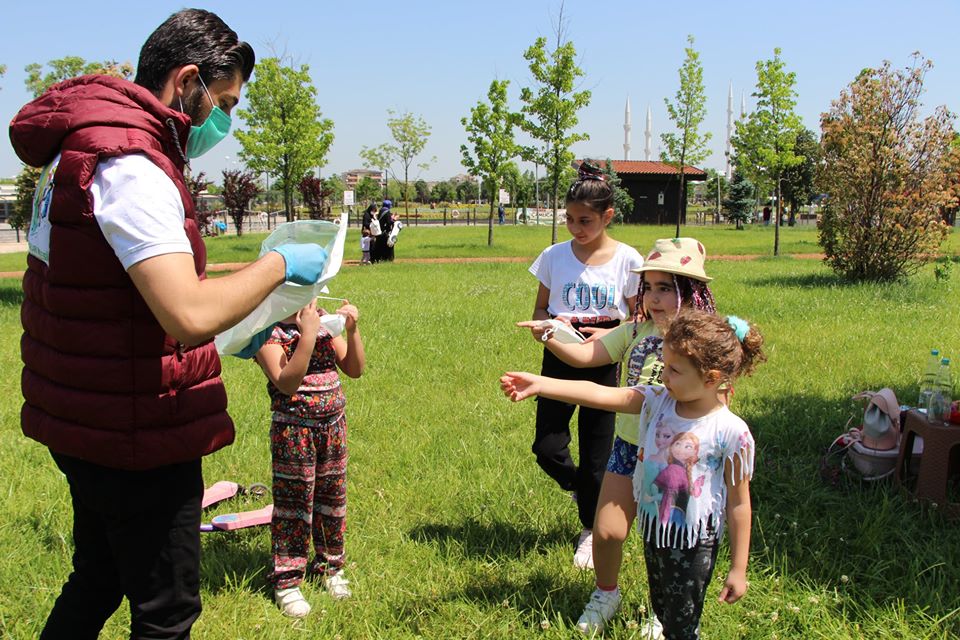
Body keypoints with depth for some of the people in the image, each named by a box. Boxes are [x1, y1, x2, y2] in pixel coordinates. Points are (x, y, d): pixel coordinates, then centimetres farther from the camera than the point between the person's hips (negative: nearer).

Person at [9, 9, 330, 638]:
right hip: (136, 434, -10)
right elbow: (190, 316, -34)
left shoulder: (83, 143, 11)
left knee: (97, 581, 26)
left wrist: (231, 326, 15)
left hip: (87, 419, 10)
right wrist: (278, 265, -18)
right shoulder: (130, 167, -23)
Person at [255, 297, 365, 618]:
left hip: (333, 426, 6)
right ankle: (287, 581, 15)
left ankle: (330, 565, 33)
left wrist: (352, 330, -10)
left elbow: (354, 369, 4)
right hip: (293, 431, -6)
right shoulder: (269, 332, -14)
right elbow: (286, 383, -28)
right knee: (293, 502, 2)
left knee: (332, 496, 15)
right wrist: (308, 336, -34)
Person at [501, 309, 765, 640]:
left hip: (694, 544, -6)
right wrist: (539, 385, -21)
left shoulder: (731, 432, -21)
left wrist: (738, 569, -8)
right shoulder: (656, 401, -8)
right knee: (661, 613, 24)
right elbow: (600, 394, -13)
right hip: (654, 531, 6)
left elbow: (739, 504, -14)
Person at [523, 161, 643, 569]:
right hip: (559, 360, 2)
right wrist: (548, 325, -16)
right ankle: (584, 490, 28)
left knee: (595, 453, 6)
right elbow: (539, 311, 7)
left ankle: (591, 529, 30)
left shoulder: (627, 260, -6)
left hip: (602, 364, -2)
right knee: (546, 448, -6)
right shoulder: (554, 256, -1)